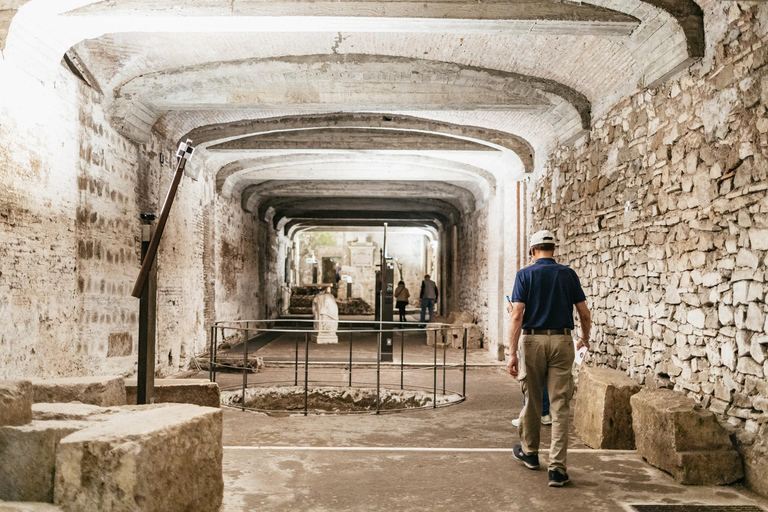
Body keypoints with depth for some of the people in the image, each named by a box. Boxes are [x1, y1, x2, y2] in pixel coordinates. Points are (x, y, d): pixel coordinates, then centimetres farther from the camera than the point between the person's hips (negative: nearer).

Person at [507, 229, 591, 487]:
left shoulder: (525, 275, -1)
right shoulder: (568, 274, 5)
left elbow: (517, 314, -10)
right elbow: (584, 313, 7)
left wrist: (512, 353, -11)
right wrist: (585, 339, 25)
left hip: (533, 340, -1)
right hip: (562, 341, 1)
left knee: (532, 401, 15)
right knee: (560, 405, 1)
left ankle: (529, 452, 34)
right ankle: (557, 468, -2)